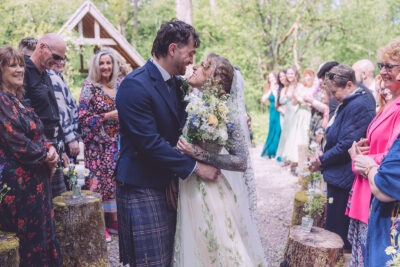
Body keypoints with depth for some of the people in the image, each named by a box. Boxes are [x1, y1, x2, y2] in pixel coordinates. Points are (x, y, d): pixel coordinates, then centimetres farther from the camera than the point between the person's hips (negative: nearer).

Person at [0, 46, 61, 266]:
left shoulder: (18, 99, 14)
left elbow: (38, 133, 16)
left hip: (36, 179, 9)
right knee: (28, 238, 1)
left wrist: (50, 148, -4)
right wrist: (46, 156, -8)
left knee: (42, 233, 15)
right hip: (18, 180, -9)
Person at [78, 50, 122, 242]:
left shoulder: (119, 86, 9)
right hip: (98, 144, -5)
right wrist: (109, 115, -16)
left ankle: (113, 219, 20)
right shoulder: (89, 87, -6)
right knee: (99, 179, -2)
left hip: (117, 143, 5)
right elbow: (83, 118, -12)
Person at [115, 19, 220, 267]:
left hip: (168, 182, 8)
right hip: (142, 188, -8)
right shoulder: (135, 85, -18)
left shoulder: (176, 84, 9)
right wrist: (194, 167, -18)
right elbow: (150, 143, -23)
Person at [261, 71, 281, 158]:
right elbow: (264, 99, 1)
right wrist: (270, 90, -5)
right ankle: (270, 152, 19)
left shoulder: (279, 88, -8)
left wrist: (274, 90, -12)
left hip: (279, 112, -6)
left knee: (278, 130, -5)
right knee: (272, 131, 10)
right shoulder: (269, 89, 12)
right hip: (272, 111, 6)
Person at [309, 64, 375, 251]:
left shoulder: (359, 106, -20)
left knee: (336, 232, 0)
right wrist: (323, 153, 4)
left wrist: (322, 160, -12)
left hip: (343, 179, -10)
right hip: (338, 175, 10)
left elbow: (347, 146, -24)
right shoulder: (347, 103, 12)